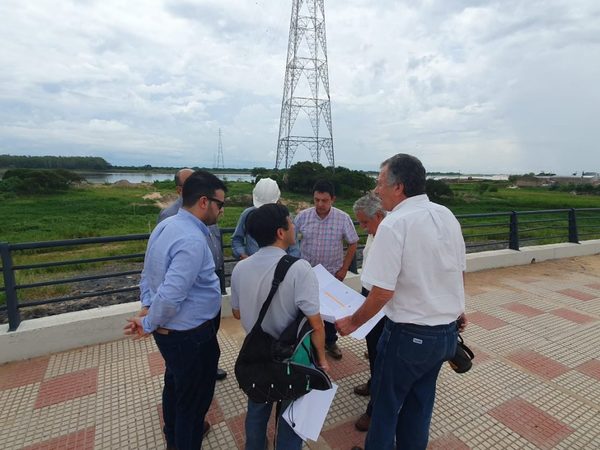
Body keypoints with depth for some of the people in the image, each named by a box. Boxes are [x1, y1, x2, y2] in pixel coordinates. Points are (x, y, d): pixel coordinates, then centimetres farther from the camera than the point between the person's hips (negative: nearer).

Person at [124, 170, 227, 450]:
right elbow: (171, 295, -32)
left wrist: (148, 310, 1)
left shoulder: (166, 225, 2)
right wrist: (149, 324, -15)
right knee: (195, 396, 14)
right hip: (190, 334, -10)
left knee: (175, 384, 30)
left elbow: (148, 276, 7)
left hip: (169, 330, 10)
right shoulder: (192, 240, -30)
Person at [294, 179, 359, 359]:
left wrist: (344, 269, -7)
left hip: (332, 273, 0)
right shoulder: (302, 216, -9)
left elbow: (352, 244, -4)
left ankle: (330, 341, 36)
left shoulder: (343, 218, -12)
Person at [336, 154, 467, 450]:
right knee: (419, 403, 24)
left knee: (385, 404, 16)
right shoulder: (447, 216, 1)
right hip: (448, 330, 7)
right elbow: (459, 271, 10)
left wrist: (352, 322, -8)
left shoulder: (394, 225, -22)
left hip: (409, 334, -7)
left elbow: (382, 292, -23)